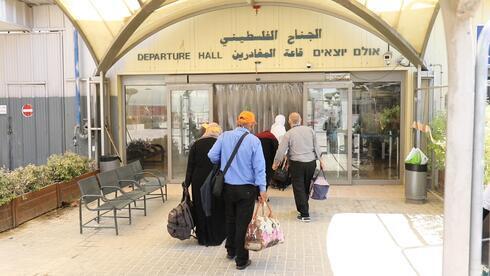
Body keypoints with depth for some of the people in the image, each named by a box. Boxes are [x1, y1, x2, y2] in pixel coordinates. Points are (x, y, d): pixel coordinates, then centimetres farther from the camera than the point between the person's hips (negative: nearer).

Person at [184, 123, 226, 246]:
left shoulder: (196, 145, -1)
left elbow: (190, 167, -1)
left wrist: (187, 184, 5)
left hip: (198, 182, 1)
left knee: (201, 209, 11)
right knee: (216, 209, 12)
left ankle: (203, 237, 20)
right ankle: (217, 237, 19)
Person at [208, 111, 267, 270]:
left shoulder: (224, 136, -4)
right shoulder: (254, 140, -11)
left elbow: (212, 156, -5)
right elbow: (259, 167, -12)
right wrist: (262, 189, -10)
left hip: (227, 187, 3)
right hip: (246, 188, -3)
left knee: (230, 219, 21)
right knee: (242, 223, 5)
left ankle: (231, 251, 36)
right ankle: (241, 260, 14)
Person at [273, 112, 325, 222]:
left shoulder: (289, 134, -7)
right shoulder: (310, 130, 5)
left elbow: (281, 151, -5)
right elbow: (316, 147, 10)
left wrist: (276, 163, 9)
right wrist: (320, 160, 19)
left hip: (297, 164, -4)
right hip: (311, 162, 4)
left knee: (299, 189, 4)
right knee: (306, 187, 19)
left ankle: (304, 214, 3)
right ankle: (304, 208, 32)